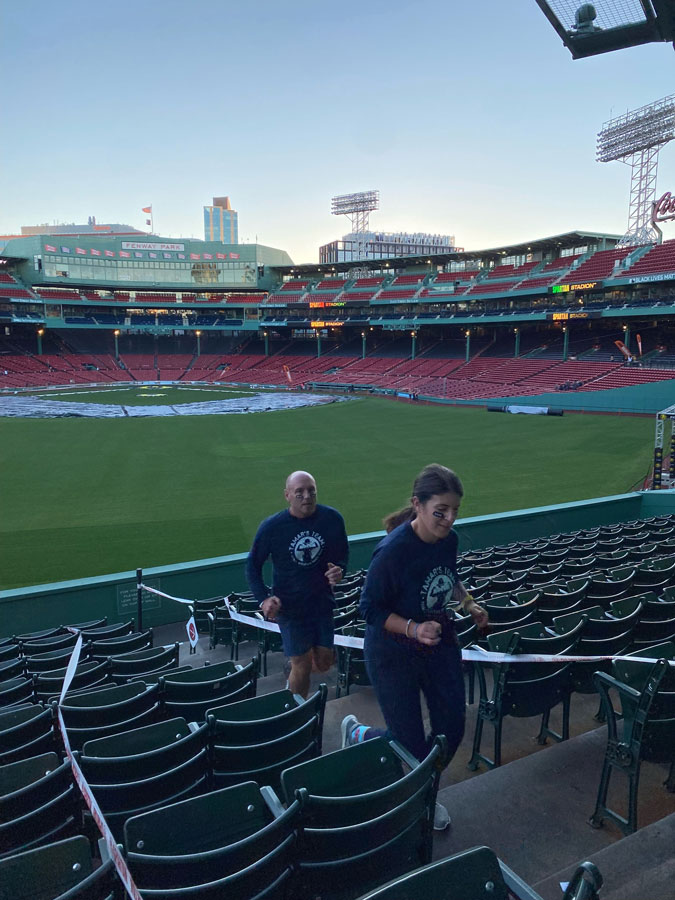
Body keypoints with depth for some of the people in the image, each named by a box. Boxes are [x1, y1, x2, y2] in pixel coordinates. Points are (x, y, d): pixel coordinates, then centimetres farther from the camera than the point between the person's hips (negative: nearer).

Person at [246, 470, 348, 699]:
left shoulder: (332, 519, -9)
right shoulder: (272, 526, -14)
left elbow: (342, 554, 7)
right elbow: (253, 566, -2)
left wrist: (339, 571, -16)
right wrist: (263, 599, -15)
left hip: (322, 601, 3)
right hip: (289, 606, -3)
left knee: (324, 662, 10)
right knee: (302, 666, 2)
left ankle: (294, 664, 44)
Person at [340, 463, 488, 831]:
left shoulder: (449, 539, -8)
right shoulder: (392, 551, -30)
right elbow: (370, 609, -20)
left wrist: (469, 604, -1)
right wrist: (413, 628, -32)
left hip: (441, 645, 7)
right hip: (394, 655, -6)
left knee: (451, 730, 13)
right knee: (410, 744, 4)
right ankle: (357, 733, 36)